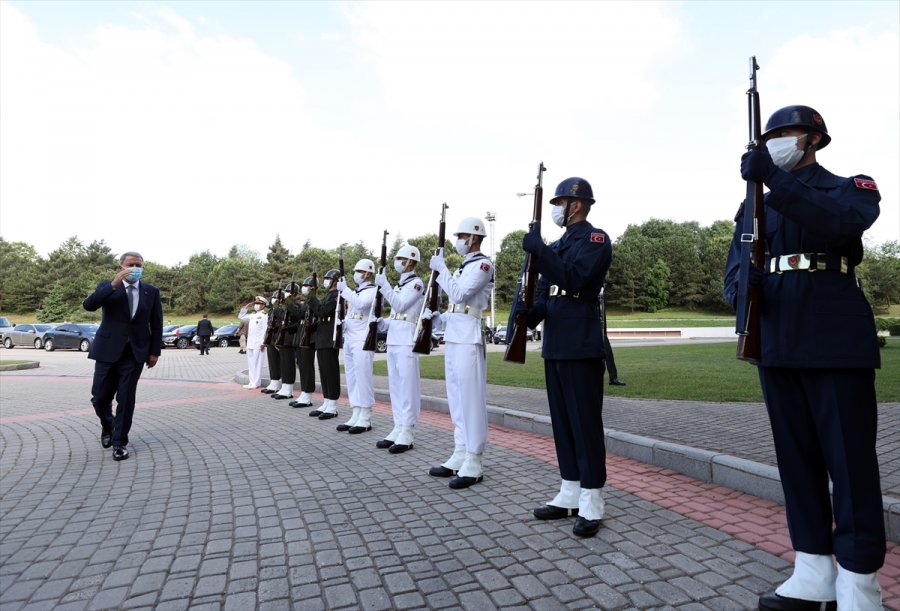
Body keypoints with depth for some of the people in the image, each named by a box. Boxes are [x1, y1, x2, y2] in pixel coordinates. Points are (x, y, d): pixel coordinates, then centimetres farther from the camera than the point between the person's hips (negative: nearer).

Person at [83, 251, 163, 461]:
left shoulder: (151, 291, 3)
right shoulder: (107, 286, 1)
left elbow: (156, 324, 6)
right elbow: (89, 305, -18)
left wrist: (155, 351, 2)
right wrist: (114, 284, -27)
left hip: (135, 353, 0)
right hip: (108, 351, 0)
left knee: (126, 399, 1)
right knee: (99, 398, 7)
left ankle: (120, 442, 14)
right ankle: (107, 426, 37)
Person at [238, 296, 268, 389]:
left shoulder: (264, 315, -7)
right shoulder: (252, 315, 16)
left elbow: (265, 330, -13)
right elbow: (241, 316, 28)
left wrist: (263, 343, -17)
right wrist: (246, 307, 15)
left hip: (258, 343, -8)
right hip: (250, 343, 8)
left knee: (257, 363, -5)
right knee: (250, 363, 11)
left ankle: (256, 383, -1)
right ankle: (252, 382, 17)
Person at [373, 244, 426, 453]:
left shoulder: (416, 283, -6)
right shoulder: (399, 285, 20)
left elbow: (400, 305, -17)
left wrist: (383, 285, -17)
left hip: (406, 341, -9)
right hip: (393, 340, 9)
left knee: (407, 386, -7)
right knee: (395, 386, 10)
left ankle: (406, 434, -3)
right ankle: (398, 429, 18)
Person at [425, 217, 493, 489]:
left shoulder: (483, 264, -7)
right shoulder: (463, 267, 21)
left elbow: (459, 295, -18)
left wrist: (440, 268, -10)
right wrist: (436, 318, 8)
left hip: (468, 338, -9)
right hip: (453, 336, 10)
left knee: (471, 397, -6)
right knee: (456, 398, 11)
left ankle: (473, 463, 0)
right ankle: (460, 455, 20)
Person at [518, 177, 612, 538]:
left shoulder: (596, 239, -6)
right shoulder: (557, 245, 19)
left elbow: (572, 279, -21)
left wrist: (538, 249, -21)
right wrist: (531, 314, -3)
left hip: (582, 348, -8)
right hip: (554, 346, 8)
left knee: (585, 423, -2)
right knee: (562, 423, 12)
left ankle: (591, 505, 9)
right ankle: (570, 495, 24)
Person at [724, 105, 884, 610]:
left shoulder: (851, 188, 5)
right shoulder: (756, 205, 17)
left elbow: (842, 221, -20)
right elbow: (737, 267, 6)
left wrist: (773, 178, -27)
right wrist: (739, 289, -17)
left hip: (838, 344, -4)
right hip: (777, 345, 5)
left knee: (850, 462, 0)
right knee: (797, 457, 9)